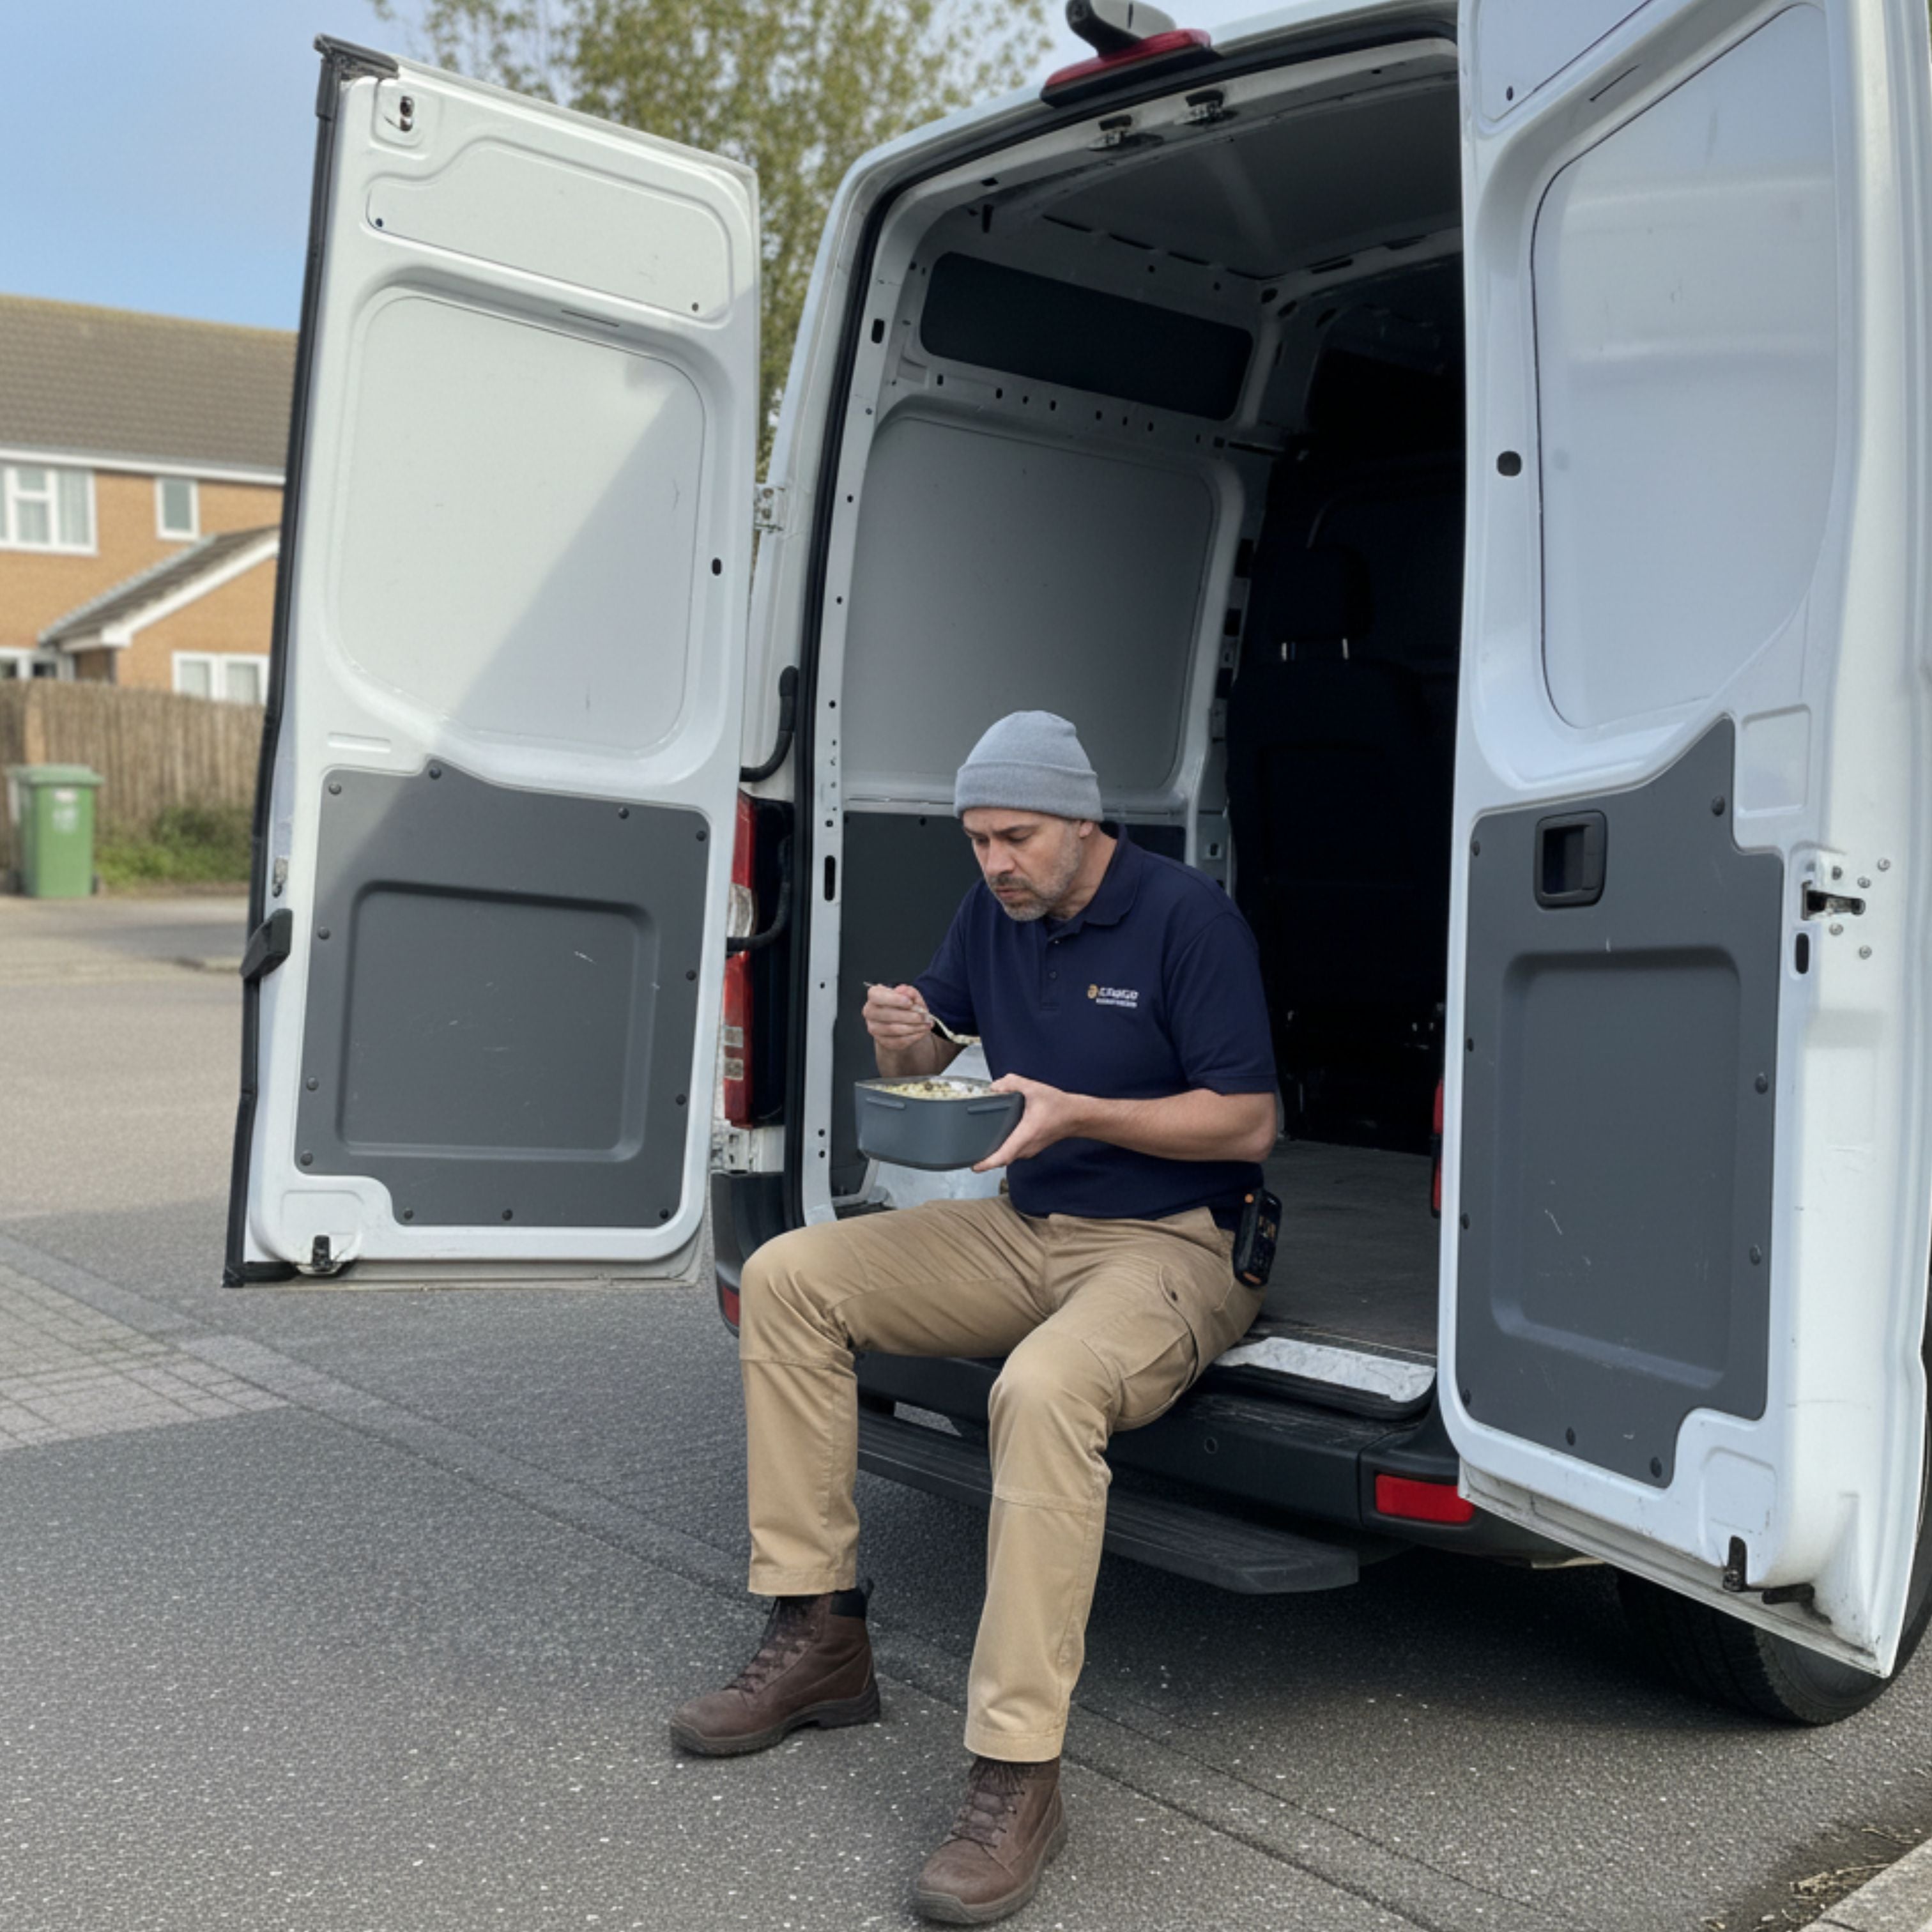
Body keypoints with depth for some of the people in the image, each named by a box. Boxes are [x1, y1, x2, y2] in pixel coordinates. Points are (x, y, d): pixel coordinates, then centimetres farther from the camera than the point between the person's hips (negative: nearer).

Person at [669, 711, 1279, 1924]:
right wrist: (906, 1039, -8)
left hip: (1172, 1246, -8)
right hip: (1024, 1233, 8)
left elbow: (1250, 1122, -14)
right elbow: (925, 1064, 18)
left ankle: (1018, 1777, -31)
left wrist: (1076, 1113, -24)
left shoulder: (1187, 915, -12)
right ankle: (821, 1639, -1)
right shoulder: (994, 913, 8)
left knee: (1042, 1390, -39)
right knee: (788, 1277, -6)